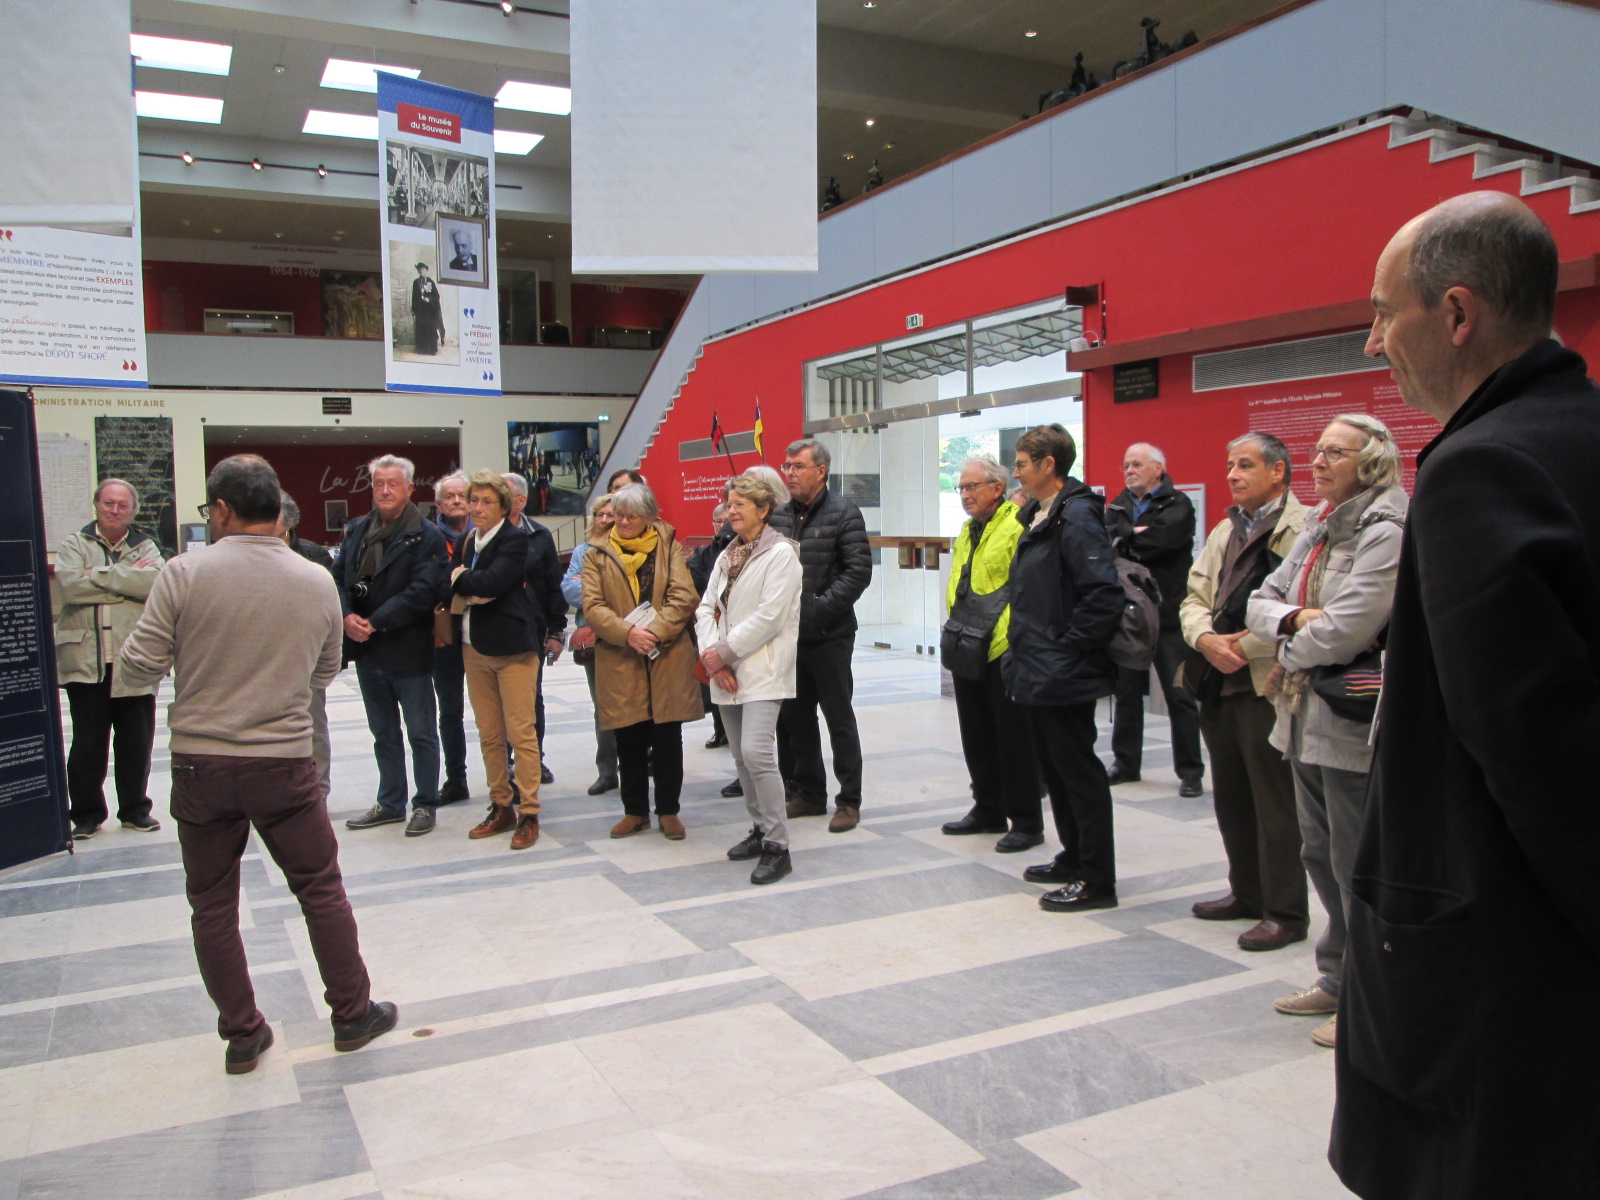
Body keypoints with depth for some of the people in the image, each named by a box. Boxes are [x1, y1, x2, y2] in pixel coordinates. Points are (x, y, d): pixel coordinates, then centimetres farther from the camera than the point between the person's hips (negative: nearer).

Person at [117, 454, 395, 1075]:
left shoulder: (184, 574, -11)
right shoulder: (318, 581, -2)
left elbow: (137, 667, -8)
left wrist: (199, 657, 11)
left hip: (200, 764, -1)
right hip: (285, 764, 1)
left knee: (213, 905, 13)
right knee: (322, 889, 13)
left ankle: (242, 1033, 22)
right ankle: (353, 1013, 22)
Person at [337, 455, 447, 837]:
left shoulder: (426, 536, -9)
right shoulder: (357, 530, 10)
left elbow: (422, 591, -19)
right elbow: (339, 578, 7)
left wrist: (375, 622, -20)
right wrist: (347, 616, -12)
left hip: (408, 651, -6)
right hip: (367, 651, 6)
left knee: (421, 734, 6)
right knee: (383, 733, 17)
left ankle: (424, 805, 18)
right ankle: (390, 803, 30)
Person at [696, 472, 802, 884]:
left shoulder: (781, 553, -6)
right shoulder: (727, 556, 16)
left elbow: (769, 616, -15)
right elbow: (707, 607, 9)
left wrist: (724, 651, -13)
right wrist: (711, 656, -8)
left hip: (763, 670, -7)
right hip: (726, 673, 7)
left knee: (756, 751, -18)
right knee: (742, 757, 11)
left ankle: (777, 847, -11)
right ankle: (759, 830, 25)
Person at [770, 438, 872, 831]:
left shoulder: (842, 511, -7)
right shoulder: (779, 516, 9)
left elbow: (859, 570, -13)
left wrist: (820, 609, -19)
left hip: (830, 635, -6)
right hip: (789, 633, 6)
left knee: (839, 718, 2)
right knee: (796, 717, 13)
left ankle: (849, 801, 12)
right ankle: (809, 792, 27)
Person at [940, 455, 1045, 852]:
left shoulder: (1019, 527, -14)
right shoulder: (968, 531, 16)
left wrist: (1015, 643, -20)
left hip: (1005, 653, -9)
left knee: (1014, 739, 0)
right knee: (976, 737, 16)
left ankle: (1026, 823, 10)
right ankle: (988, 811, 29)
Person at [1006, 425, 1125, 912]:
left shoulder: (1077, 517, -18)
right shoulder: (1037, 517, 13)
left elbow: (1103, 596, -25)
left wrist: (1065, 651, -20)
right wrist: (1024, 651, 14)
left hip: (1063, 677, -10)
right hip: (1036, 672, 10)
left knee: (1078, 772, -1)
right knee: (1055, 769, 18)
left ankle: (1096, 881, 9)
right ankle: (1073, 859, 32)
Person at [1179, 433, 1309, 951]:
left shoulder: (1304, 529, -9)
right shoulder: (1224, 531, 19)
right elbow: (1194, 597, 12)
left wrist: (1244, 648, -16)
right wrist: (1206, 640, -8)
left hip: (1268, 685, -8)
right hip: (1219, 683, 8)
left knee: (1276, 803, 0)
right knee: (1231, 798, 16)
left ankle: (1285, 913, 11)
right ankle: (1248, 893, 30)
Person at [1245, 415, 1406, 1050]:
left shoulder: (1385, 532, -14)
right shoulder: (1316, 529, 13)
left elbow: (1348, 629, -23)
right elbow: (1261, 602, 11)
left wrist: (1290, 655, -6)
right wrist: (1293, 617, -11)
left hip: (1353, 720, -9)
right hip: (1306, 714, 9)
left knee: (1358, 868, 0)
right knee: (1321, 856, 17)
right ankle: (1338, 980, 32)